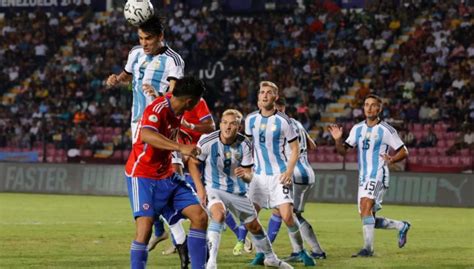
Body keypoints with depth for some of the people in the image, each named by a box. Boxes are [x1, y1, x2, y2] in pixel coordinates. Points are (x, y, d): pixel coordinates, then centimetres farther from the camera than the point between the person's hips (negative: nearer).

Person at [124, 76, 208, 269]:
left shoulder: (179, 112, 3)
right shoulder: (158, 108, -22)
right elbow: (146, 135, -43)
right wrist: (181, 148, -51)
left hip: (166, 176, 8)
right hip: (142, 175, -8)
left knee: (200, 216, -1)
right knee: (145, 225, -22)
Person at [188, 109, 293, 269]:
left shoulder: (244, 145, -10)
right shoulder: (207, 141, -19)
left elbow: (249, 175, -4)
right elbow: (193, 163, -6)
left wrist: (245, 175, -30)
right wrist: (200, 188, -14)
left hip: (237, 191, 4)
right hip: (214, 188, -4)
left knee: (254, 226, 14)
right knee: (218, 214, -35)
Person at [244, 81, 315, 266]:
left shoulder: (283, 121, -6)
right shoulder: (251, 119, 5)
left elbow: (295, 148, -1)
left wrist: (289, 171, -12)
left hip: (279, 175, -4)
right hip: (258, 174, 4)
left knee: (287, 216, -14)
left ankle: (301, 251, 5)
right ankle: (262, 252, 11)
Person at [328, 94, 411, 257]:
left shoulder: (386, 130, -4)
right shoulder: (358, 129, 12)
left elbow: (404, 152, 0)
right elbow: (343, 151, 10)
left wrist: (391, 160, -19)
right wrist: (338, 140, -11)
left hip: (378, 176, -7)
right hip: (363, 177, 7)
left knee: (366, 208, -26)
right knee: (369, 220, 8)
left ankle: (368, 248, -25)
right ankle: (401, 226, 29)